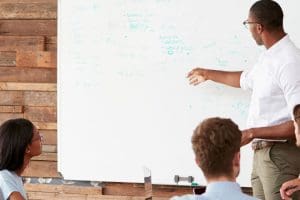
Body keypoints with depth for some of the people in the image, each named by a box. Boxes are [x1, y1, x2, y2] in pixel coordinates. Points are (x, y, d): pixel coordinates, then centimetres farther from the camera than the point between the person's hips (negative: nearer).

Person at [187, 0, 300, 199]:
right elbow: (246, 79, 34)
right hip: (262, 152, 9)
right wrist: (208, 74, 45)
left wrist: (252, 133, -21)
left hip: (281, 155, -9)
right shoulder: (268, 57, 10)